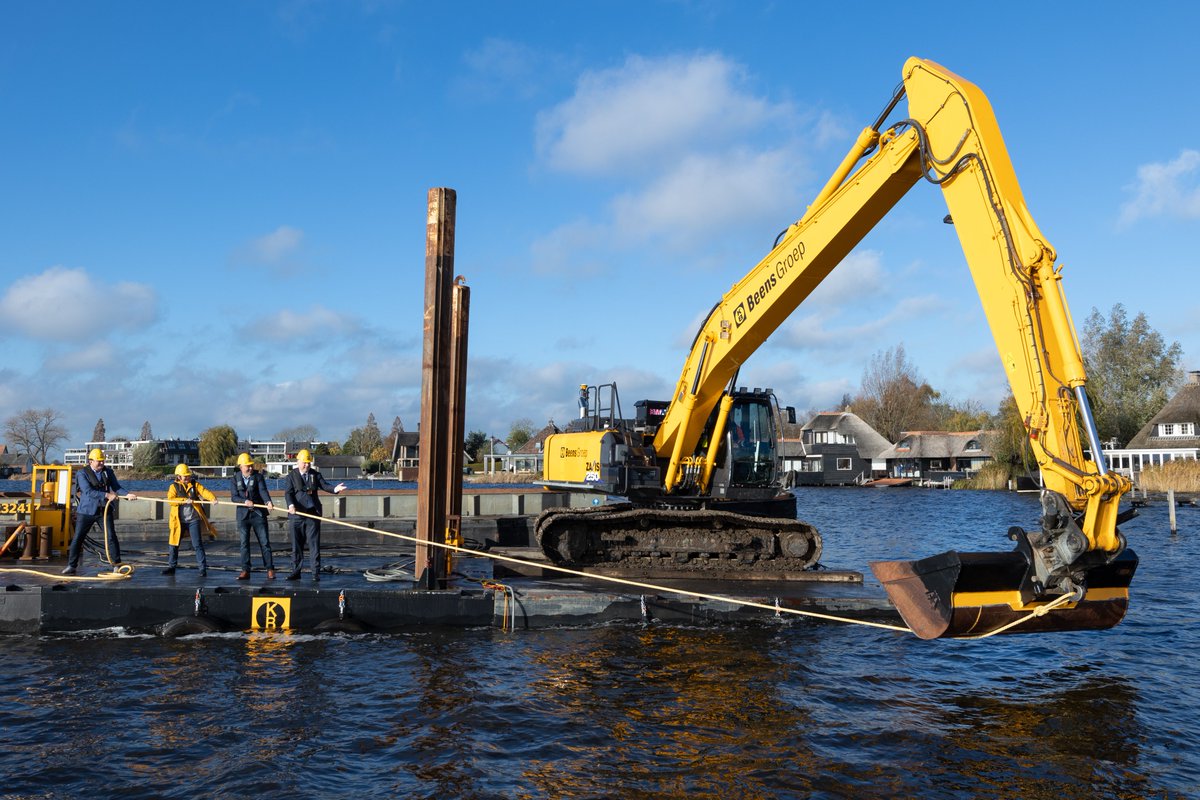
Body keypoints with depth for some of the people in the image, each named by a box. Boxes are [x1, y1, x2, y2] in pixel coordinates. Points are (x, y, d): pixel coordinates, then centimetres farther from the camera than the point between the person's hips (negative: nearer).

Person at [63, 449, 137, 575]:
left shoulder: (108, 472, 4)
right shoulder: (82, 473, -8)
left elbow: (116, 488, 0)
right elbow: (88, 491, -21)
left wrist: (127, 494, -20)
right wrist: (106, 495, -29)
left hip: (104, 510, 2)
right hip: (87, 511, -2)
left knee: (111, 537, -3)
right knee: (77, 538, 3)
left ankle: (117, 565, 5)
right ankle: (71, 566, 16)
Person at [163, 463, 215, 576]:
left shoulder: (195, 484, 5)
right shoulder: (174, 487, 4)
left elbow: (204, 492, -12)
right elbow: (171, 499, -12)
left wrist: (213, 498, -32)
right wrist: (185, 500, -24)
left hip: (193, 519, -1)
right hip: (178, 520, 1)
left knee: (197, 544, -4)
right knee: (173, 544, 7)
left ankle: (203, 568, 0)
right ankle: (171, 567, 22)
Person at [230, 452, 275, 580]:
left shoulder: (258, 476, 1)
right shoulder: (234, 480, 4)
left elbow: (263, 491, -14)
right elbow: (234, 497, -5)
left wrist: (268, 502, -33)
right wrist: (245, 501, -25)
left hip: (258, 514, -1)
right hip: (243, 515, 1)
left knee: (265, 542, -1)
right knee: (244, 543, 2)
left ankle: (270, 569, 3)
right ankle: (245, 571, 8)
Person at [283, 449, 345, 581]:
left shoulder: (315, 475, 10)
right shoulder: (292, 475, 5)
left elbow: (324, 485, -3)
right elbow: (288, 492, -5)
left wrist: (334, 489, -24)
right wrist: (291, 505, -23)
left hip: (313, 514, 1)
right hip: (297, 514, -1)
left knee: (314, 544, 0)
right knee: (296, 545, 5)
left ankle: (316, 573, 2)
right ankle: (296, 572, 13)